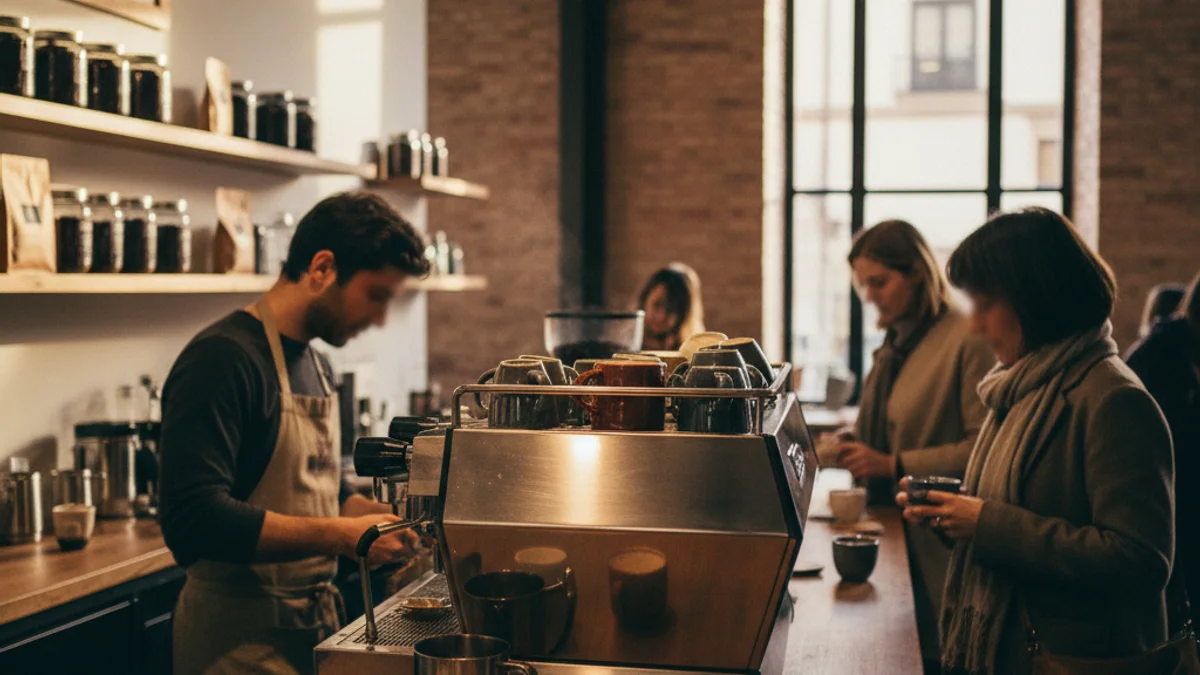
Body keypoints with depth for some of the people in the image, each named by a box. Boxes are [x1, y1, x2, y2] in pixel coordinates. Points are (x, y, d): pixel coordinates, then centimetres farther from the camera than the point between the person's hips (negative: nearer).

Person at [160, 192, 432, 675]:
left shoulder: (314, 367, 11)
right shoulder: (222, 359, -18)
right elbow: (197, 521, -27)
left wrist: (393, 518, 4)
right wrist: (343, 536, -26)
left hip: (316, 626, 9)